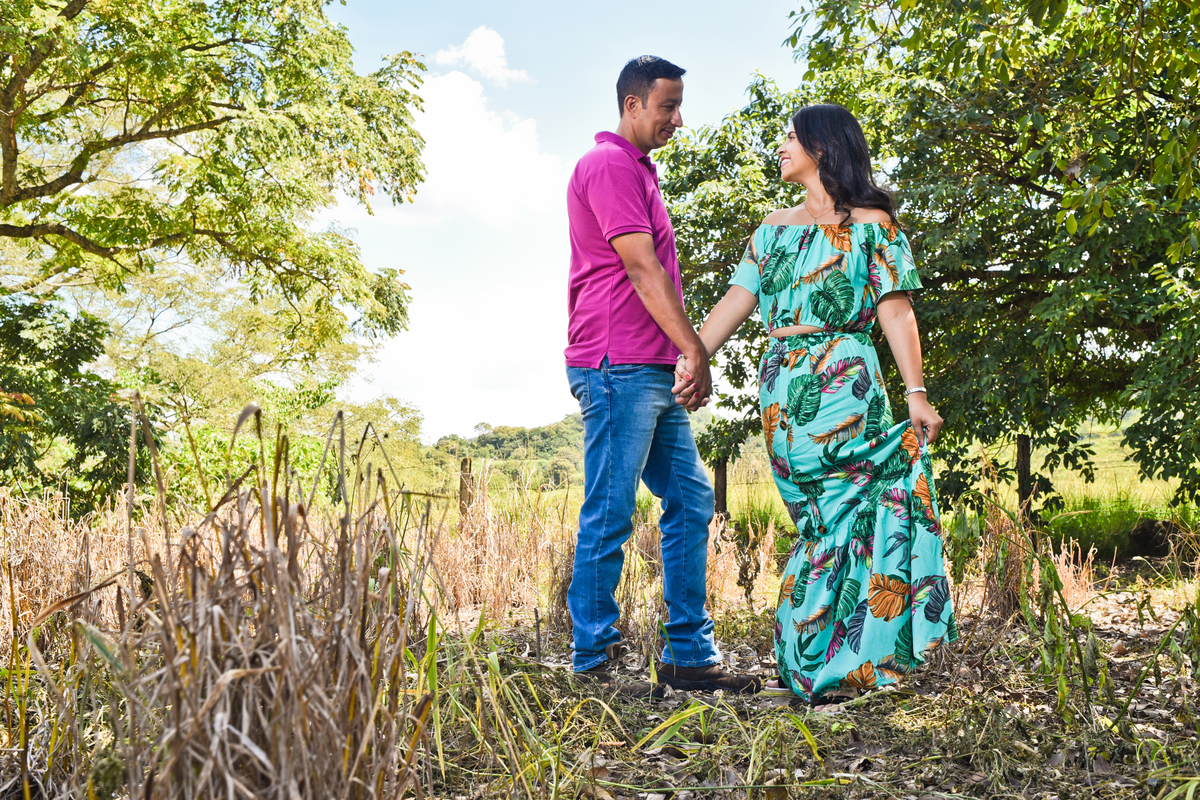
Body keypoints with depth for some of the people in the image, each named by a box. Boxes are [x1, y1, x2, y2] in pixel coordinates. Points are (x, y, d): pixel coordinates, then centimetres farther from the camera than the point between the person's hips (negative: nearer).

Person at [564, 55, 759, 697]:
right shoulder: (609, 164, -7)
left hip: (653, 371, 10)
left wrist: (685, 353, 18)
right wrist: (693, 348, -13)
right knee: (610, 515, -5)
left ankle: (689, 655, 14)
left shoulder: (637, 170, 25)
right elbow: (641, 267, -15)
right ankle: (593, 663, 4)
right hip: (618, 366, -10)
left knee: (690, 500, 9)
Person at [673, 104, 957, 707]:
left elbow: (896, 310, -2)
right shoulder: (774, 228, 18)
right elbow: (736, 301, 11)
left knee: (836, 516, -3)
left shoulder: (872, 224, 4)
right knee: (824, 520, 8)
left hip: (843, 385, -4)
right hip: (782, 387, 4)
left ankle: (821, 666, 7)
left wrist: (917, 393, -10)